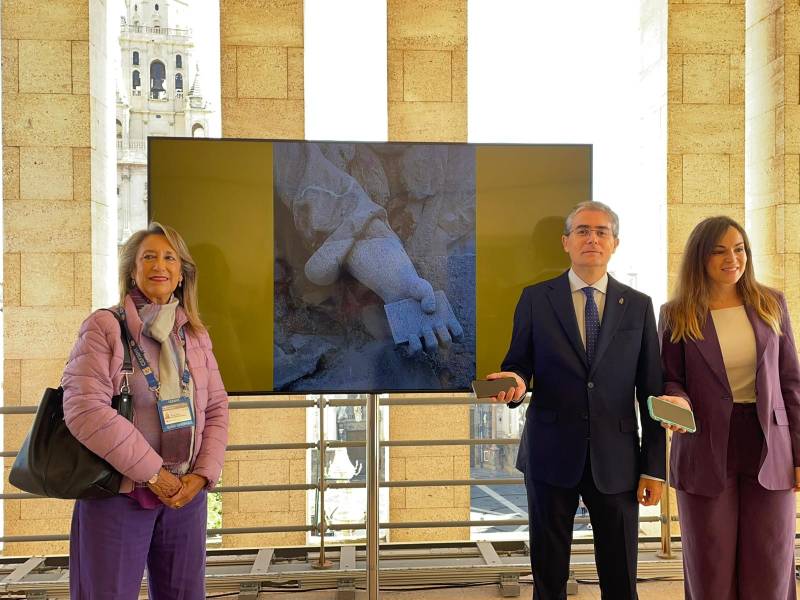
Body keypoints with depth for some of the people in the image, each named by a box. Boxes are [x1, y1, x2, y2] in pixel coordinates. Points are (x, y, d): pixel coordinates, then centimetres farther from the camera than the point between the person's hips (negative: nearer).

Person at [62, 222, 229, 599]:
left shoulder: (196, 335, 9)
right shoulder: (104, 327, -6)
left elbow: (216, 409, 9)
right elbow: (84, 410, -16)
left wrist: (202, 474, -6)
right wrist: (152, 473, -16)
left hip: (187, 494, 5)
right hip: (117, 494, -4)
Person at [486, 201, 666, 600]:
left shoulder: (638, 306, 6)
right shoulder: (536, 299, 3)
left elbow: (651, 391, 5)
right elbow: (517, 365, 7)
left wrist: (654, 466, 2)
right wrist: (517, 383, -19)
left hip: (616, 459, 1)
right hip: (552, 454, 0)